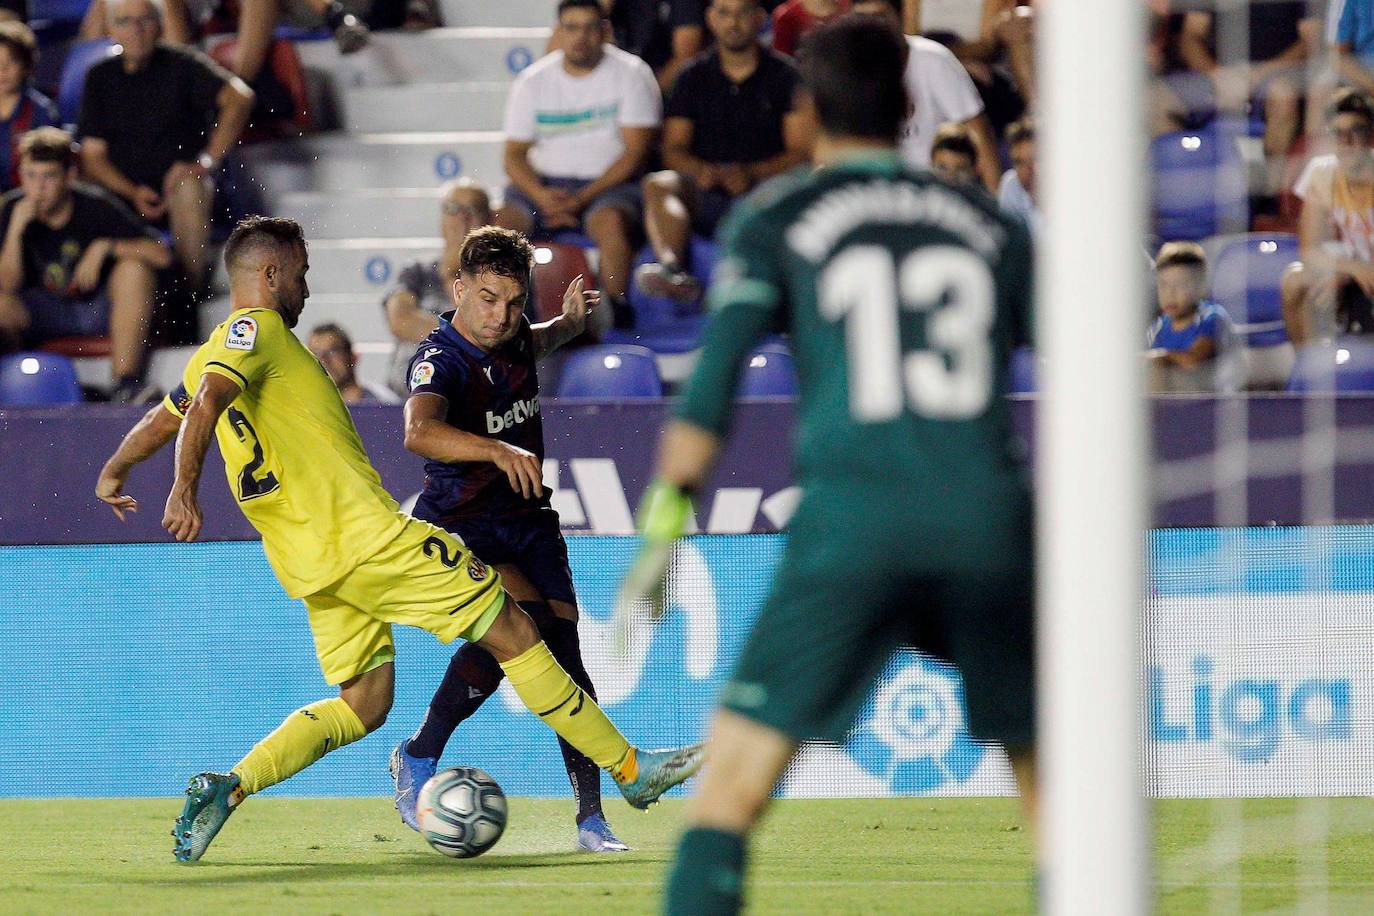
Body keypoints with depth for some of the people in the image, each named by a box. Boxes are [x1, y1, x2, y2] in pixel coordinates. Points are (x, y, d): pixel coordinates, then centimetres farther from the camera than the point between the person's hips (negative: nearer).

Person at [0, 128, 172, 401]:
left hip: (100, 309, -1)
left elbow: (160, 254, -20)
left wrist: (105, 247, -31)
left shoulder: (94, 206, -15)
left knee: (134, 266, -30)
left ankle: (125, 383, -31)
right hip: (45, 314, 1)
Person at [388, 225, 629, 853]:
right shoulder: (441, 361, -21)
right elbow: (419, 431, -44)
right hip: (458, 527, -7)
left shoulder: (512, 336, 2)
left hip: (528, 520, 7)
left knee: (563, 654, -7)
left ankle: (592, 816, -3)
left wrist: (570, 321, 11)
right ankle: (418, 760, -13)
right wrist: (498, 450, -57)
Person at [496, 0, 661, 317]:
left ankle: (616, 312, -29)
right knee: (497, 223, -24)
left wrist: (583, 198, -16)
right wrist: (542, 197, -13)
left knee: (610, 221, -38)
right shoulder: (532, 81, 9)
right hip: (545, 184, 3)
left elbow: (635, 151, -7)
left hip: (610, 184, -3)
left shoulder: (631, 74, -1)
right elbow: (514, 154, 8)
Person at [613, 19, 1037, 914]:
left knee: (731, 784, 0)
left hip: (852, 513, -2)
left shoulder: (775, 220, 10)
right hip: (991, 518, 2)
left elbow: (710, 389, 0)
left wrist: (662, 530, 1)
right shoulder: (990, 223, 17)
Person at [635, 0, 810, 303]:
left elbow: (801, 150, 1)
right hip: (706, 193, 3)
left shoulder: (784, 75, 9)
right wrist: (701, 170, -14)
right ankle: (673, 269, -54)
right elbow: (673, 150, 10)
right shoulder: (693, 77, 17)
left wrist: (750, 174, -17)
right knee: (657, 185, -28)